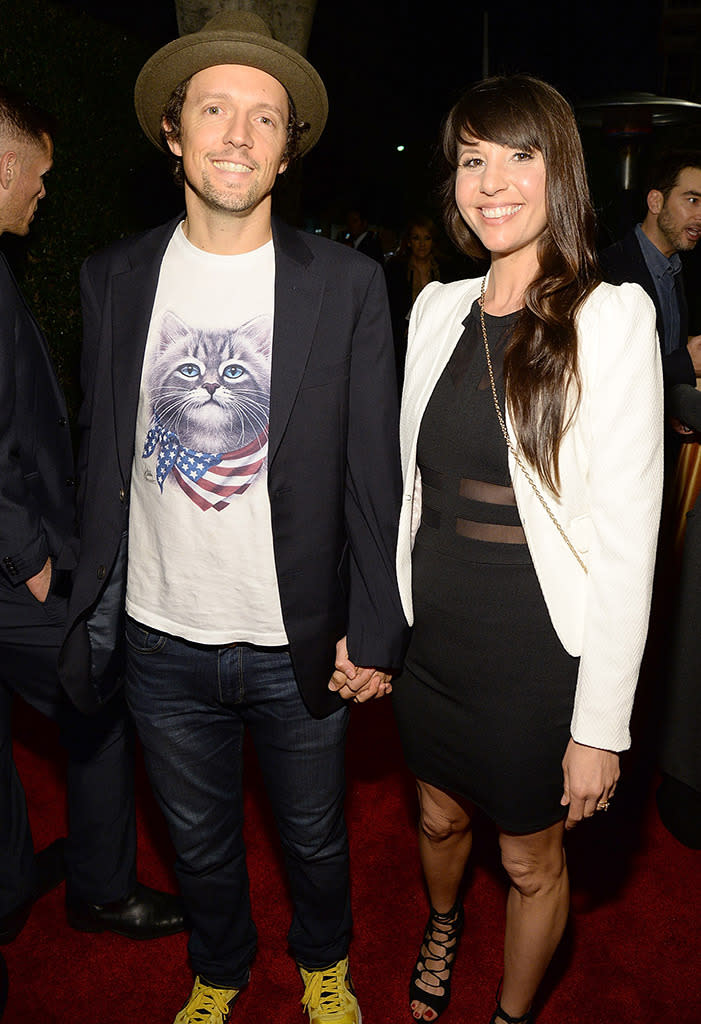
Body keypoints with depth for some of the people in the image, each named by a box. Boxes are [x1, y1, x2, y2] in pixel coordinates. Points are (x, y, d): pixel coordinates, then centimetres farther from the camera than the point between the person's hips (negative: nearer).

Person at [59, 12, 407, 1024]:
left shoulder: (349, 284, -8)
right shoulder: (115, 278, -1)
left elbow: (373, 472, -6)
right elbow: (102, 456, 4)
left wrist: (374, 632, -8)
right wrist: (89, 606, 3)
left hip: (299, 645, -1)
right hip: (162, 640, 2)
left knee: (315, 835, 20)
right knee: (199, 841, 22)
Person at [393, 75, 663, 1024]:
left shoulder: (611, 318, -14)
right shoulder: (438, 309, 1)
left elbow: (626, 539, -16)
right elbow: (410, 483, 8)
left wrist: (602, 726, -15)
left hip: (537, 651, -4)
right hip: (432, 636, 5)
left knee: (531, 862, 17)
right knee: (440, 816, 26)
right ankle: (442, 922, 60)